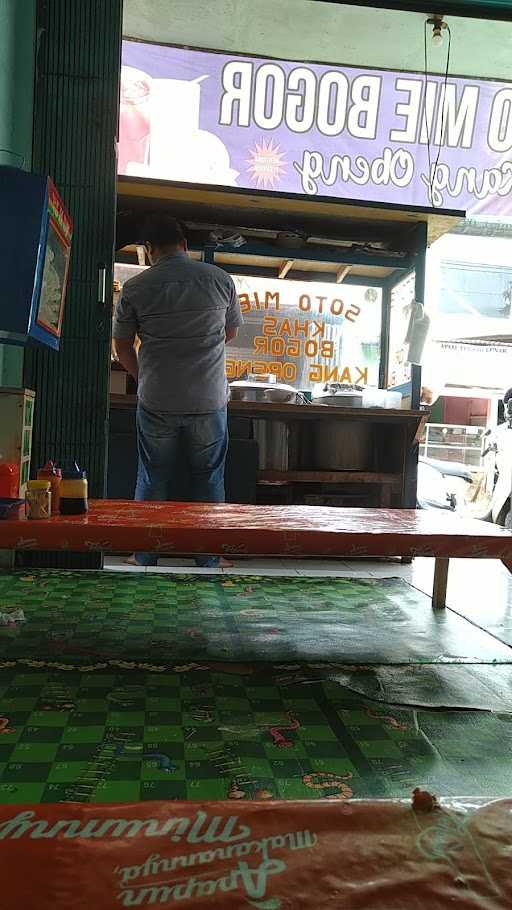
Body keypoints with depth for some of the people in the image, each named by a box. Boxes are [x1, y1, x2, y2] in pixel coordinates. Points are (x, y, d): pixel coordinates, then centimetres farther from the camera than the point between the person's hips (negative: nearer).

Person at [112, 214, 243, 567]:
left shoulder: (135, 287, -2)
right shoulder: (221, 279, 0)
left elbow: (123, 347, 7)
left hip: (156, 404, 0)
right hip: (210, 401, 0)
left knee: (153, 483, 12)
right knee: (209, 481, 12)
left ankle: (146, 561, 20)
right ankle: (208, 562, 18)